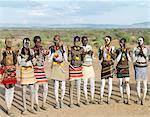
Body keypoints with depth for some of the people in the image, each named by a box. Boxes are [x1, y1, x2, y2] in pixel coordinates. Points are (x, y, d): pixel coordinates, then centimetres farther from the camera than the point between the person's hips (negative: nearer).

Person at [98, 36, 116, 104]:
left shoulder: (112, 48, 6)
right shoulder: (102, 48, 7)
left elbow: (114, 58, -2)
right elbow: (100, 58, 3)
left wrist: (111, 52, -14)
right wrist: (101, 52, -12)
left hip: (110, 66, 0)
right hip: (104, 66, 0)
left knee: (110, 83, 0)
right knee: (102, 83, -3)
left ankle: (109, 98, 9)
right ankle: (101, 99, 5)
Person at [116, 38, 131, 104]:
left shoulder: (127, 50, 2)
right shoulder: (118, 50, -1)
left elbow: (130, 60, -3)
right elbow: (117, 60, -11)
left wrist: (127, 53, -14)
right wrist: (121, 52, -16)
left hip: (126, 68, 0)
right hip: (119, 68, 0)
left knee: (127, 83, -9)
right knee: (121, 83, 5)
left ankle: (128, 99, -7)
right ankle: (122, 98, 15)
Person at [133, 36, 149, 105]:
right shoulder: (135, 49, 1)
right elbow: (134, 59, 2)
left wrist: (143, 52, -21)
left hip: (144, 68, -1)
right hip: (137, 68, 1)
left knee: (145, 84, -1)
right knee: (138, 83, 4)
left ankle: (143, 99, 7)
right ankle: (139, 99, 14)